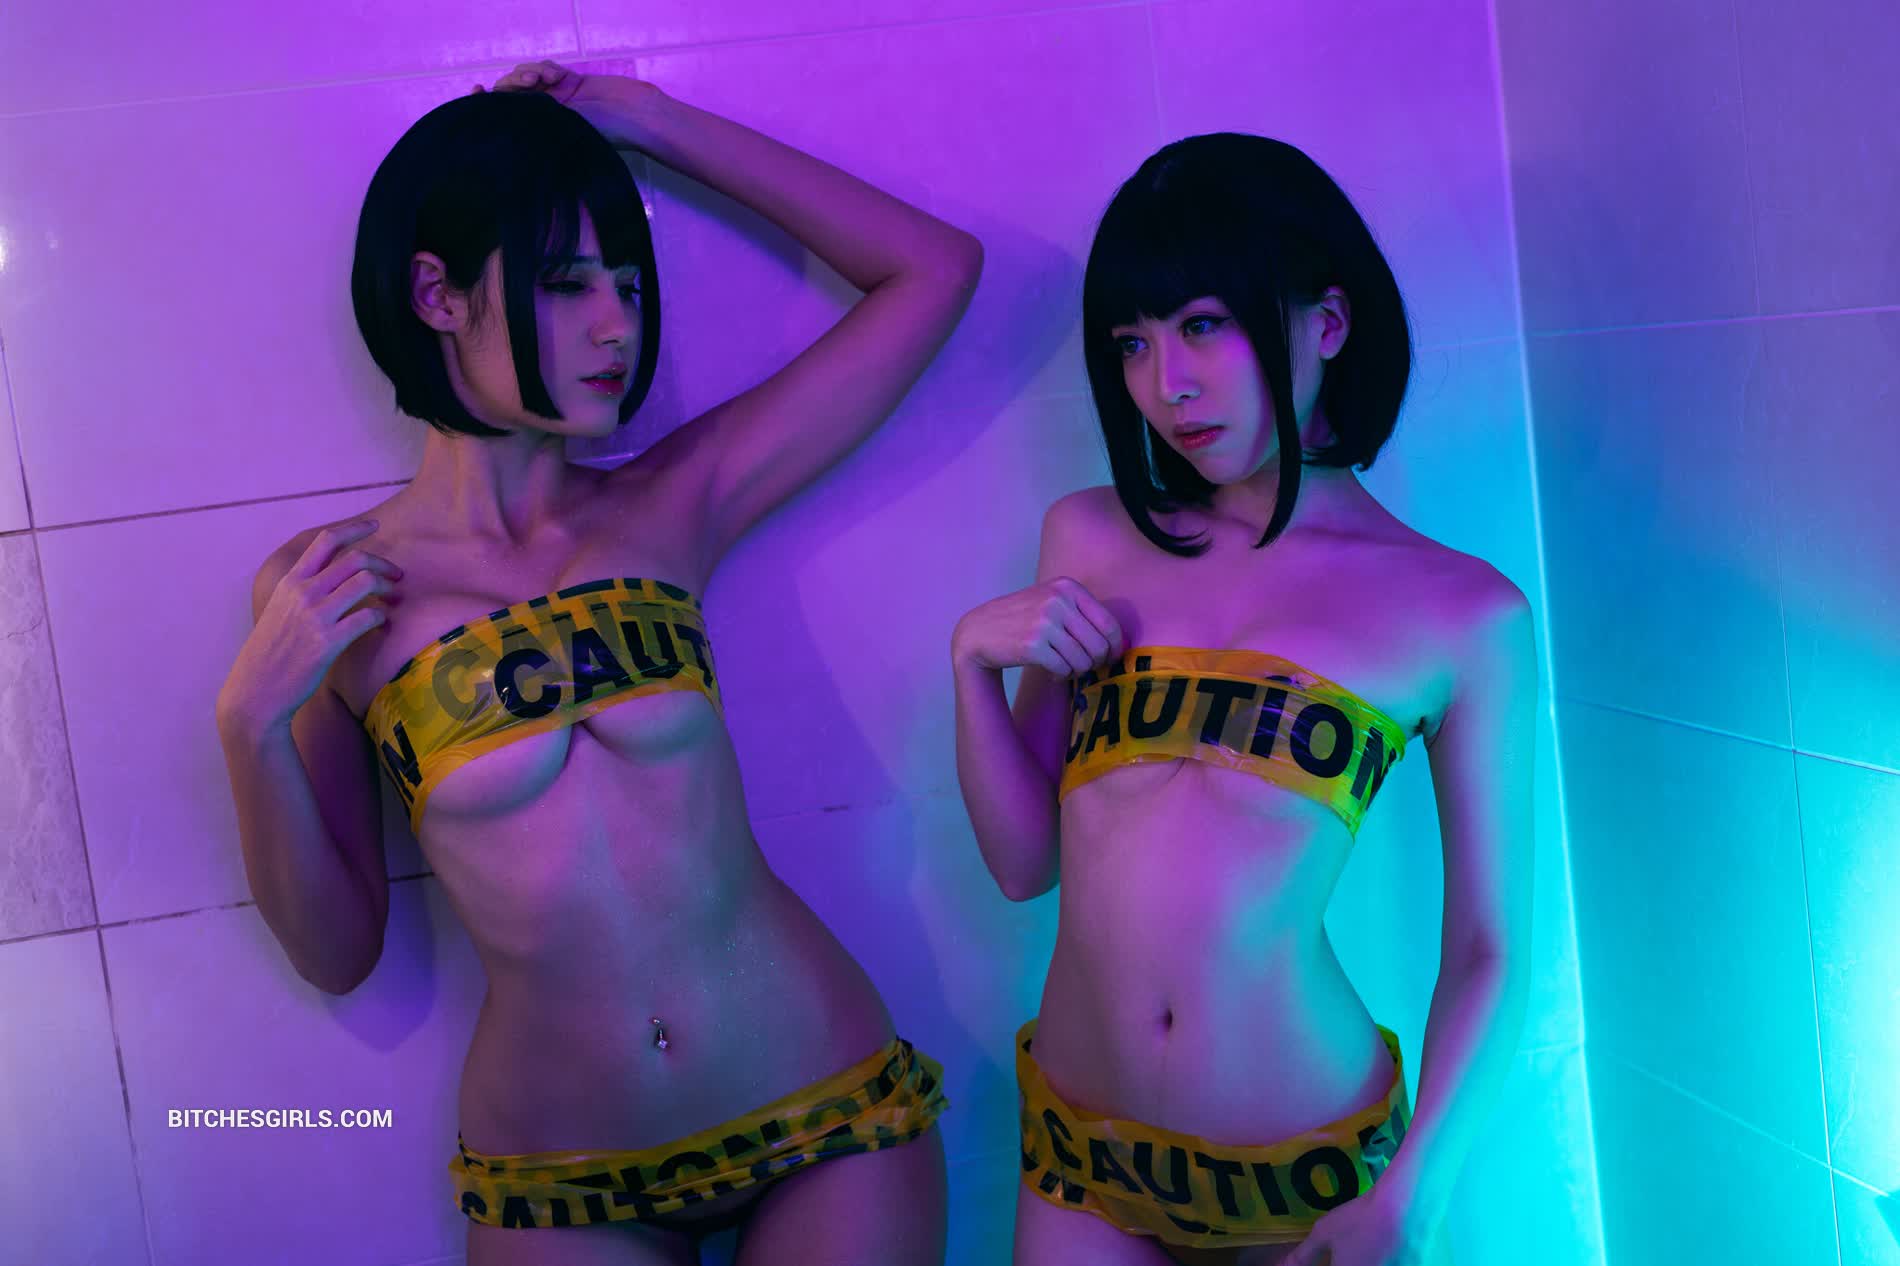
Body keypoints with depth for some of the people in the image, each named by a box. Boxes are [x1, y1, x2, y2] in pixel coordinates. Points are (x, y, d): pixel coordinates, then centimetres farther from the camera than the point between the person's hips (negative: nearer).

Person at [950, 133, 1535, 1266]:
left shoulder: (1468, 616, -6)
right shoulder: (1089, 544, 3)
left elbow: (1490, 949, -2)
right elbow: (1024, 859, 5)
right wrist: (973, 661, -9)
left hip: (1313, 1175, -2)